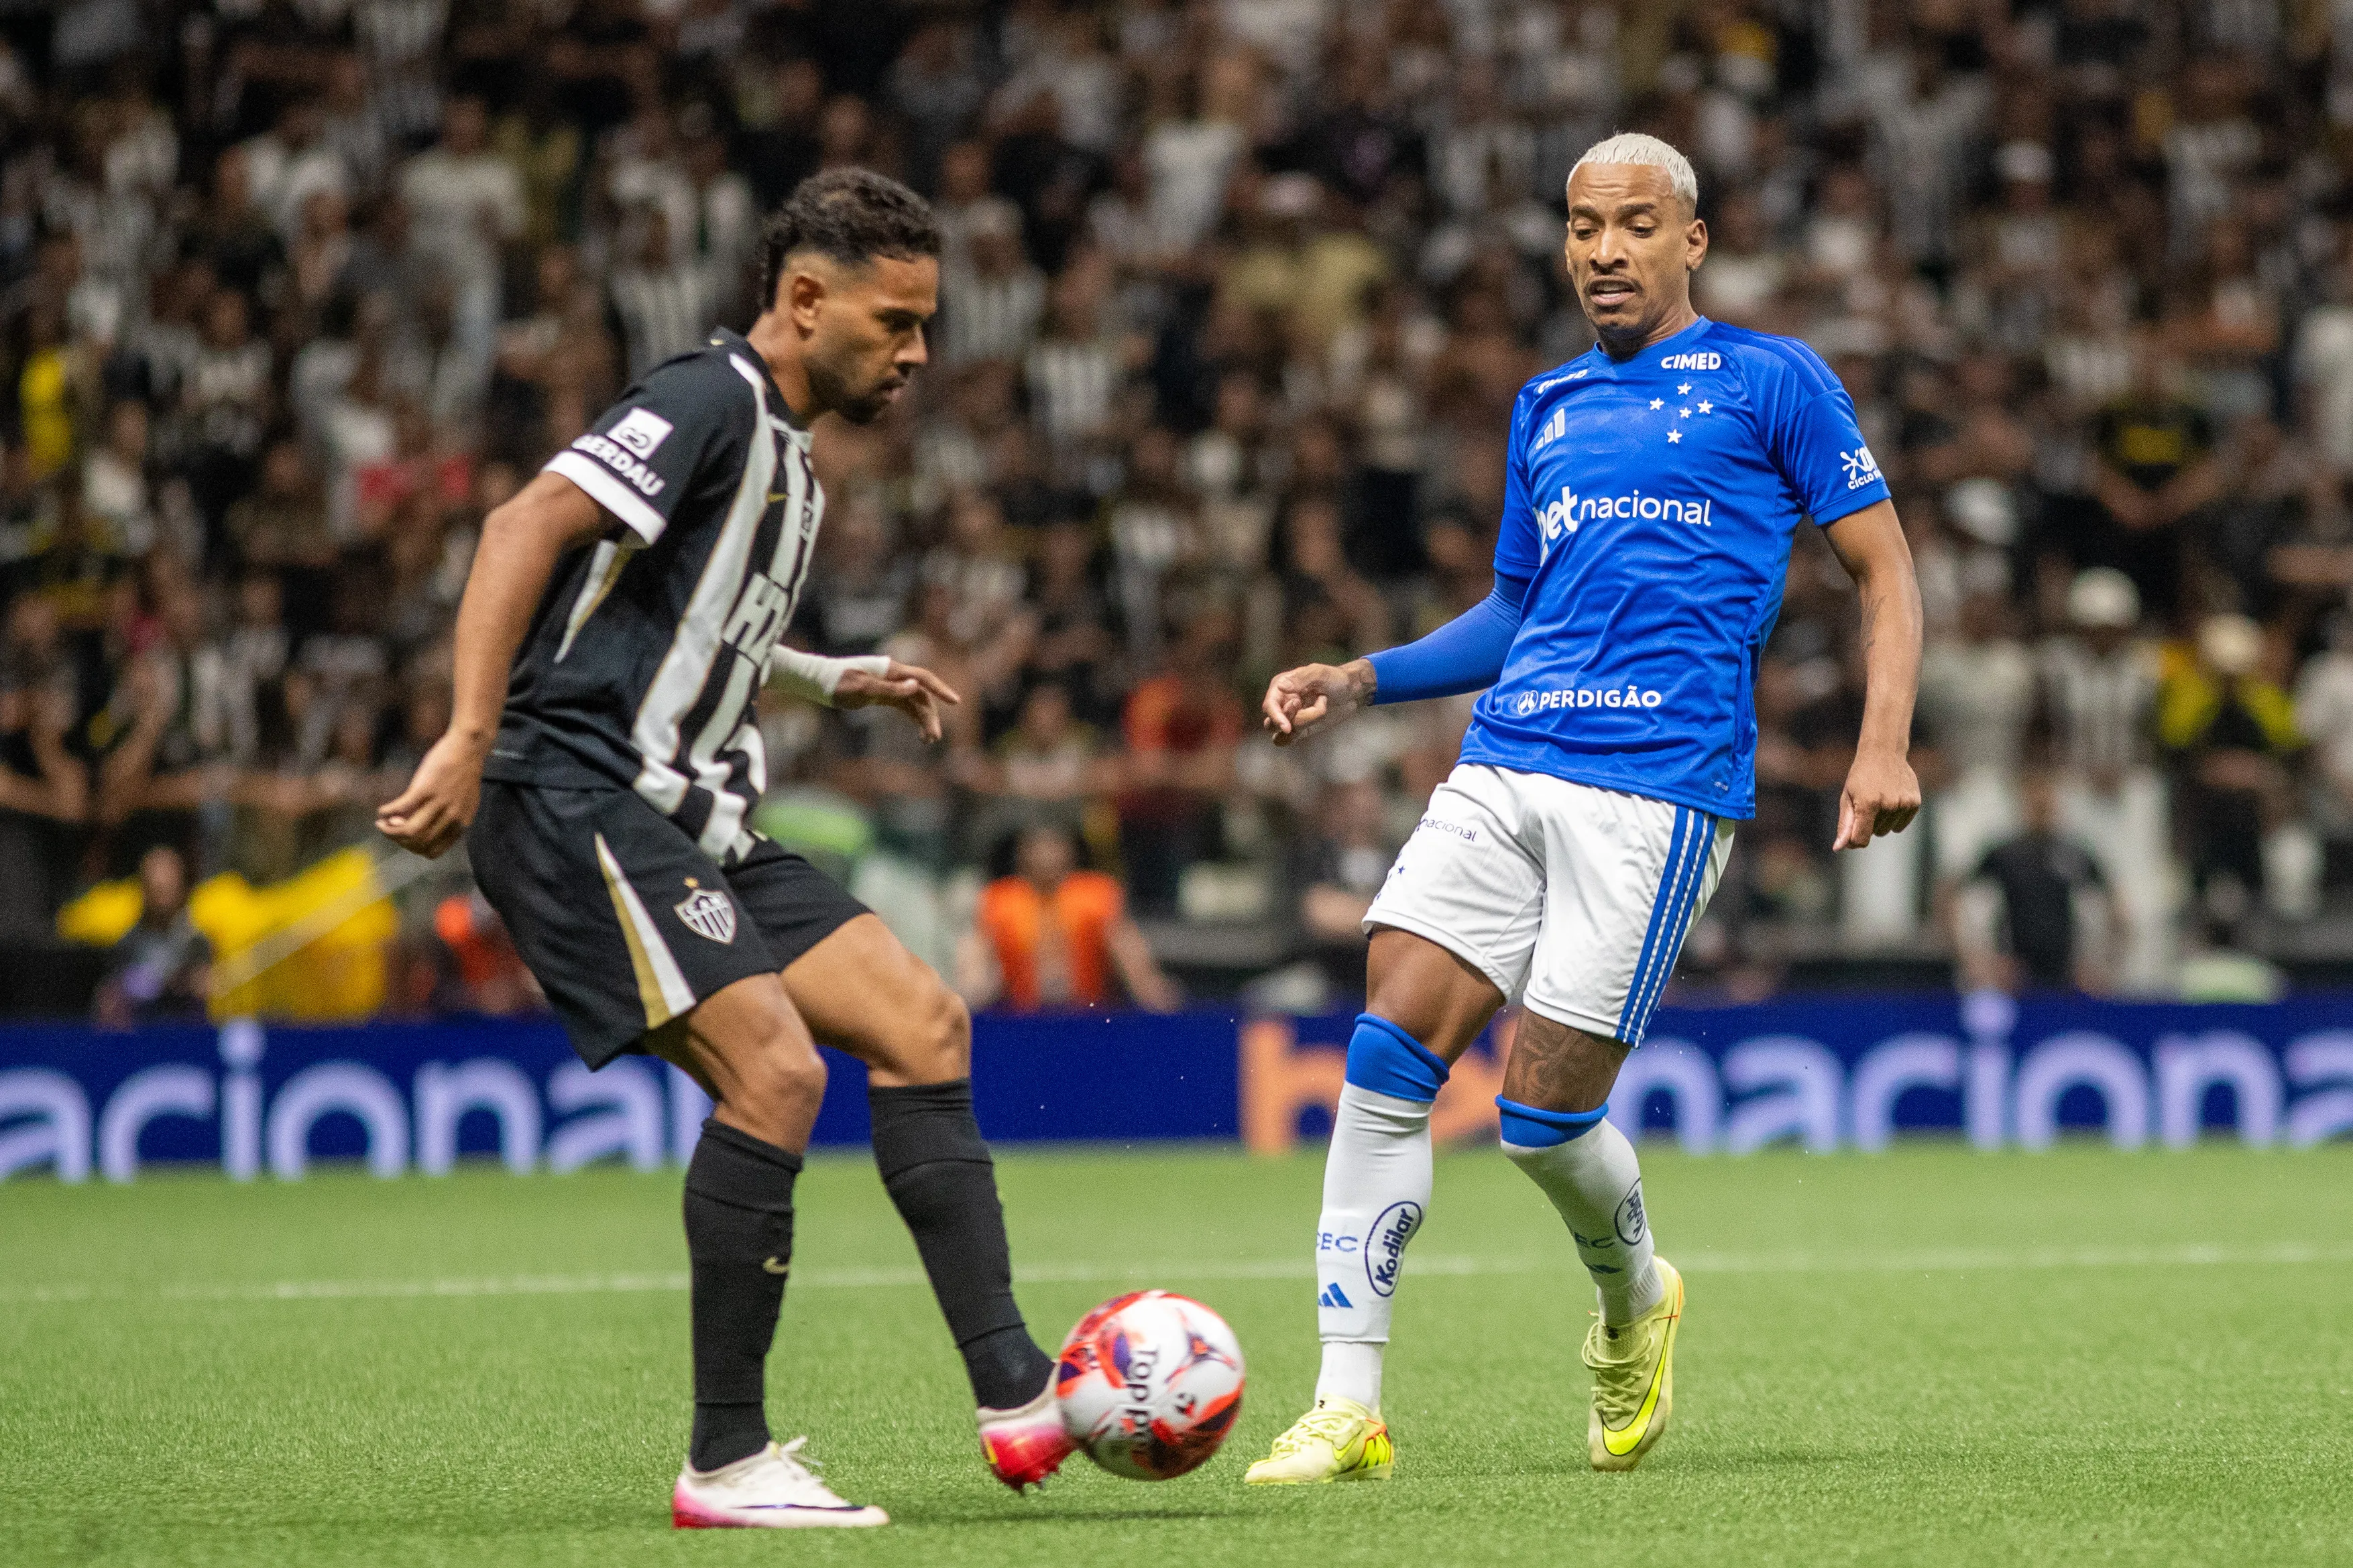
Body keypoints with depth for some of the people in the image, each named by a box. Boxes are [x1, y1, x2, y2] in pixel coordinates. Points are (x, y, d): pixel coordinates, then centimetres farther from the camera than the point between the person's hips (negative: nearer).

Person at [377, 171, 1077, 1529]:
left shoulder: (783, 453, 21)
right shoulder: (709, 403, -10)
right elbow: (529, 529, -22)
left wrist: (838, 683, 27)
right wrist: (472, 739, -31)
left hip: (684, 821, 10)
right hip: (575, 800, -10)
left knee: (921, 1023, 3)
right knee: (775, 1071, -21)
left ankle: (1016, 1397, 2)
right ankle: (727, 1465, -13)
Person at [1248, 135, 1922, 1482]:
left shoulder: (1770, 381, 6)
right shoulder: (1547, 408, 22)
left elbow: (1884, 566, 5)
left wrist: (1884, 745, -8)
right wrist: (1360, 682, 17)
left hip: (1661, 788, -5)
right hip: (1504, 769, 5)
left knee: (1544, 1115, -8)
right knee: (1387, 1055, -11)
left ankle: (1635, 1297, 26)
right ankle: (1348, 1408, -8)